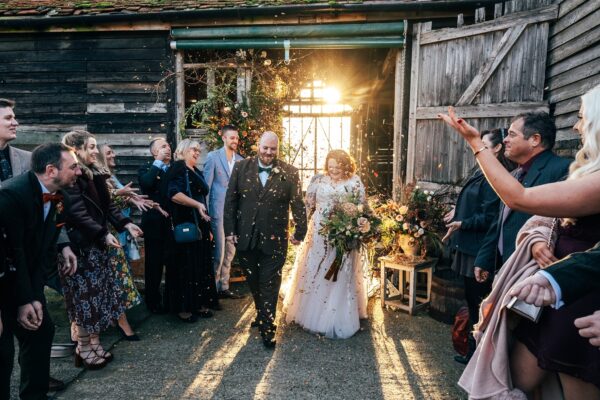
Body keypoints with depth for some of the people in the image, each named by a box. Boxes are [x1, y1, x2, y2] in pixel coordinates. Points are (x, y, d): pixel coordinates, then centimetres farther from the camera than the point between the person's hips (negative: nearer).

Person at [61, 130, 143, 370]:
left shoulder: (94, 173, 12)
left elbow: (107, 204, 13)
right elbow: (78, 213, -20)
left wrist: (125, 224, 3)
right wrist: (103, 235, -22)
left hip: (96, 243, 8)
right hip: (80, 244, -8)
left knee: (98, 292, 12)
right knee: (85, 295, 0)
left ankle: (94, 343, 23)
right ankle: (84, 348, 15)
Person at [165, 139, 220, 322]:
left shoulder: (198, 173, 18)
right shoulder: (177, 168, -5)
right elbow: (174, 194, -21)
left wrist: (208, 228, 18)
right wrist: (197, 204, -28)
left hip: (200, 225, 8)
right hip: (185, 226, -8)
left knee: (201, 264, 10)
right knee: (186, 265, -1)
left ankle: (199, 303, 20)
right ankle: (183, 307, 10)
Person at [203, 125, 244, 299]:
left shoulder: (241, 160, 10)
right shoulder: (213, 157, -4)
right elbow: (206, 185, -5)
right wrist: (205, 211, -8)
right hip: (218, 211, -5)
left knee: (229, 252, 12)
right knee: (218, 253, -1)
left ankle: (223, 287, 26)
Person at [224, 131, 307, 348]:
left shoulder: (289, 172, -4)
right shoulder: (241, 167, 0)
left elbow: (298, 204, -2)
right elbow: (230, 200, 2)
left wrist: (300, 232, -2)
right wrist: (230, 230, -1)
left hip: (274, 240, -3)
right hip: (245, 238, 3)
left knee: (270, 284, 5)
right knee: (253, 282, 19)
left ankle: (267, 327, 19)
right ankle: (262, 314, 41)